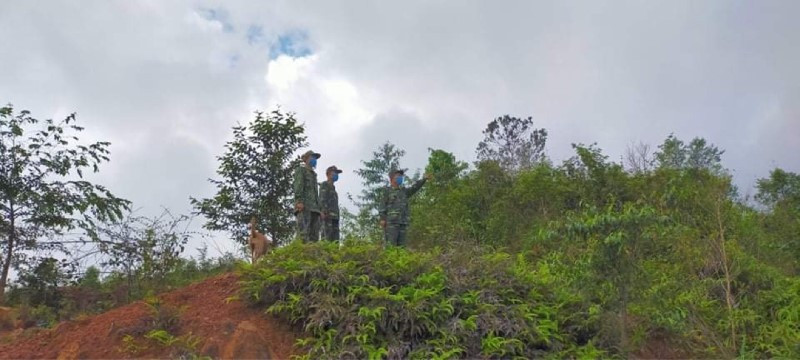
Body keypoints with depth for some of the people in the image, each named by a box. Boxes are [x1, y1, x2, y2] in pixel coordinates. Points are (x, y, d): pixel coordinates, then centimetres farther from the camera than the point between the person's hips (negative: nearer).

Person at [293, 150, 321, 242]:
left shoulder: (313, 174, 32)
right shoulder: (300, 170, 9)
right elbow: (298, 186, -6)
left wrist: (318, 208, 15)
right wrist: (299, 201, -20)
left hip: (314, 207, 8)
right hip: (304, 206, -8)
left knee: (314, 235, -3)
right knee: (303, 233, -19)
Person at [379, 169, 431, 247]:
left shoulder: (404, 191, 21)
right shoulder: (387, 191, 5)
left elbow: (414, 188, 10)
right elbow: (383, 205, -1)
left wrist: (424, 179, -1)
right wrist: (382, 219, -11)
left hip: (402, 222, 6)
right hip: (391, 221, -6)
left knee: (401, 244, 2)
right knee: (391, 244, -12)